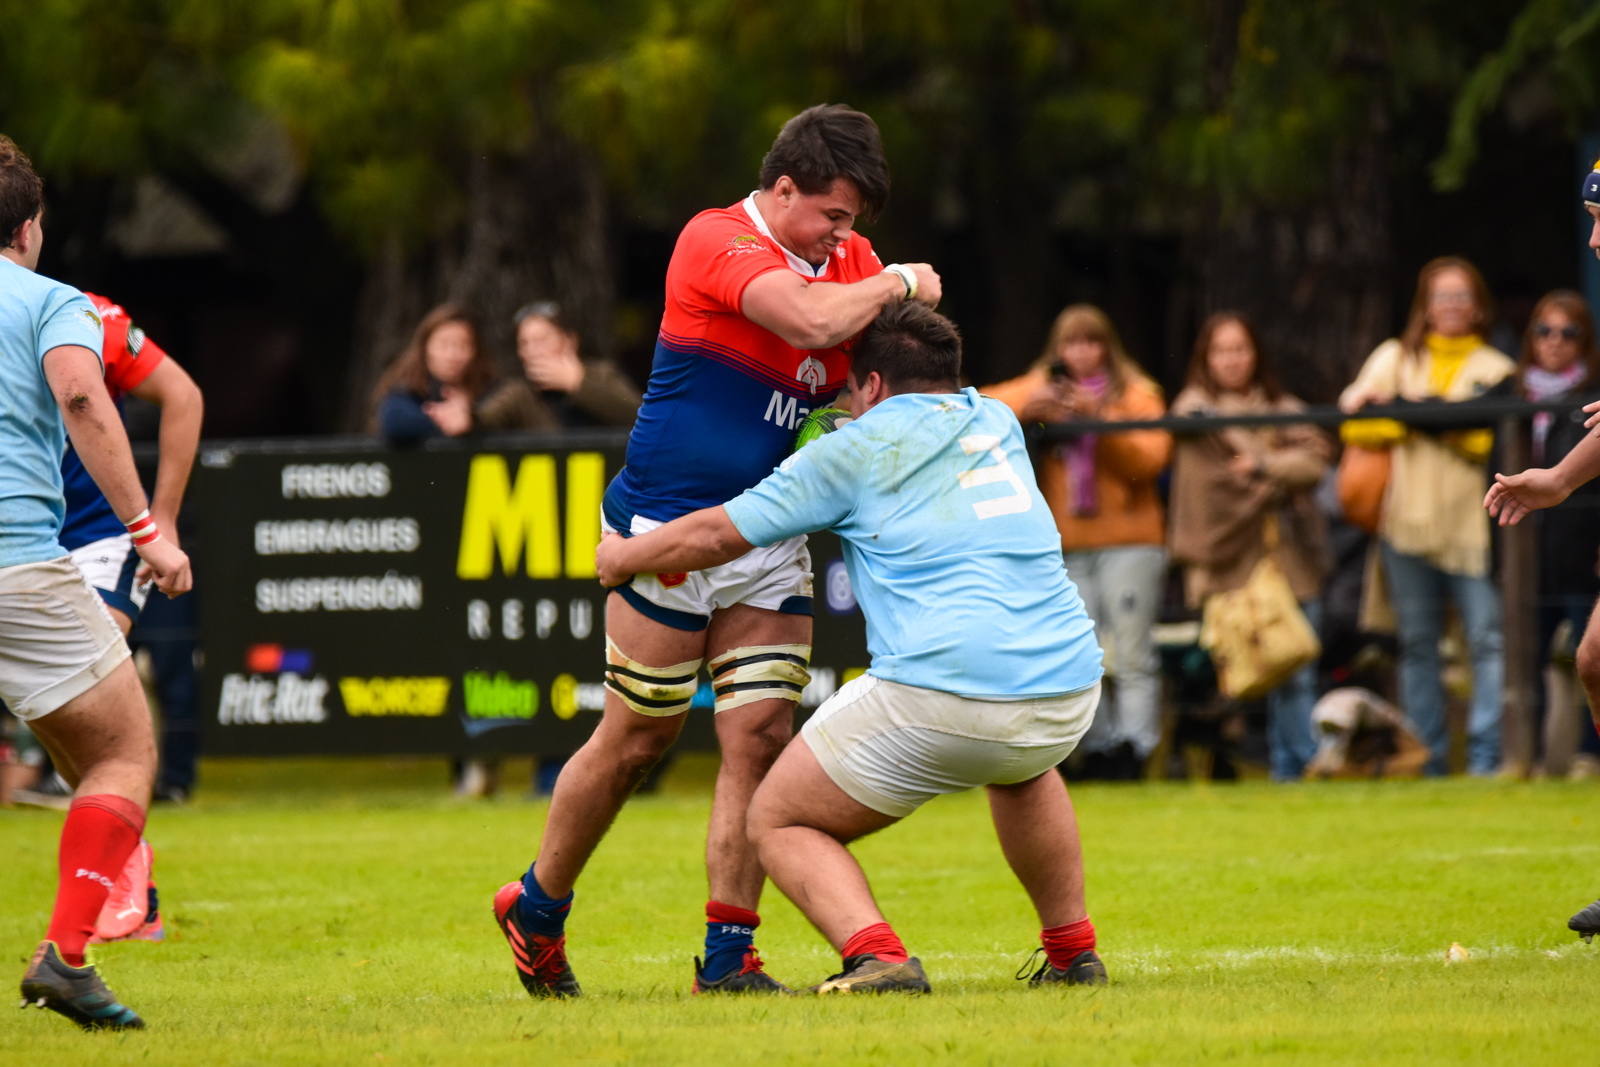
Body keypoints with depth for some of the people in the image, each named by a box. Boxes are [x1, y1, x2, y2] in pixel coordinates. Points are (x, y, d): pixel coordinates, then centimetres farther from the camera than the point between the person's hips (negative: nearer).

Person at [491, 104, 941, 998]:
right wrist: (896, 284, -14)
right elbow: (812, 321, -30)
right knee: (637, 738, 3)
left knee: (762, 733, -5)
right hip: (671, 525, -6)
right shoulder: (717, 242, -15)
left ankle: (729, 955, -2)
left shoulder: (849, 257, 10)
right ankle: (537, 908, 24)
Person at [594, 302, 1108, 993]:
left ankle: (876, 955, -14)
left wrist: (620, 557, 26)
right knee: (1019, 768, 42)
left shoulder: (857, 449, 5)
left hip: (938, 698, -6)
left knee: (777, 821, 10)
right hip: (1071, 695, 6)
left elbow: (717, 536, 9)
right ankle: (1073, 950, 35)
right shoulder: (997, 424, 21)